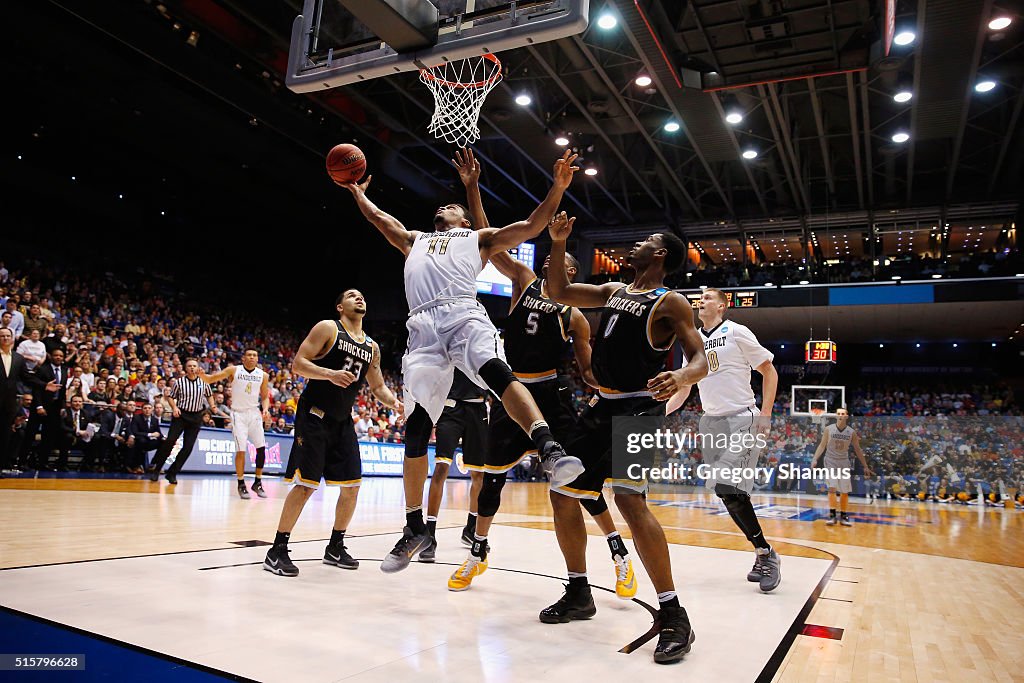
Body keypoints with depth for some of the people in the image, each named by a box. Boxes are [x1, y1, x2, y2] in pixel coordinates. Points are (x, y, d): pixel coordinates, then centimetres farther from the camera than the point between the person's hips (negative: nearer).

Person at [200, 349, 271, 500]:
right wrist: (201, 374, -26)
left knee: (261, 447, -2)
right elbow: (210, 380, -5)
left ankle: (258, 483, 13)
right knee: (241, 450, -6)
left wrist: (265, 408, -6)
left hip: (254, 413, 3)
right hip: (238, 414, -3)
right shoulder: (234, 370, -4)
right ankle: (241, 485, 9)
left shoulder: (263, 375, 4)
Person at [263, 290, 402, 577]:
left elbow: (378, 386, 18)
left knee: (352, 485, 6)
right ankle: (277, 551, 1)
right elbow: (297, 364, -11)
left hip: (343, 421, 7)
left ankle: (335, 547, 22)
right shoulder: (328, 328, -6)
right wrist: (330, 374, -27)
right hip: (314, 416, -7)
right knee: (306, 484, -11)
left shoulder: (372, 347, 11)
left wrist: (394, 402, -3)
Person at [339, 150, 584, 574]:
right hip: (423, 327, 3)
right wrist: (357, 192, 59)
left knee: (499, 374, -35)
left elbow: (532, 226, 21)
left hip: (464, 314, -2)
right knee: (416, 426, -5)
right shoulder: (414, 240, 39)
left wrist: (558, 187, 13)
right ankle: (415, 528, 3)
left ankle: (551, 452, -50)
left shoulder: (478, 238, 28)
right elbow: (379, 218, 48)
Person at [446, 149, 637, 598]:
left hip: (550, 395, -2)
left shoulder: (574, 316, 2)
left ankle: (619, 554, 11)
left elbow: (588, 371, 5)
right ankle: (477, 554, 28)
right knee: (493, 476, 9)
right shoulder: (524, 281, 8)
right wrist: (472, 188, -6)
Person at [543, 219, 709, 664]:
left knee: (629, 500, -27)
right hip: (602, 407, 8)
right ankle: (579, 594, 25)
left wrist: (681, 377, -37)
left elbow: (700, 359, -14)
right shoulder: (614, 291, 16)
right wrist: (558, 243, 8)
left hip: (639, 409, -8)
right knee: (563, 494, 8)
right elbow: (559, 292, 18)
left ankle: (673, 616, -16)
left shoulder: (670, 303, -5)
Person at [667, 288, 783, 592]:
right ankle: (763, 555, 16)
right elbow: (683, 390, 19)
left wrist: (765, 414, -10)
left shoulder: (736, 332, -4)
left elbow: (769, 371, -1)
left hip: (742, 420, -6)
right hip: (711, 423, 6)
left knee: (728, 487, -19)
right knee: (729, 493, 3)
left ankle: (766, 554, -3)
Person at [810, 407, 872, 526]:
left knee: (845, 491, 5)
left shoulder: (851, 432, -3)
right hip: (831, 461, -2)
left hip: (844, 462, 2)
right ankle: (832, 515, -9)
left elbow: (857, 449, 5)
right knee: (832, 488, -13)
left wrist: (865, 466, 5)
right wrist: (815, 459, -14)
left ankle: (843, 516, 17)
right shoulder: (829, 429, -7)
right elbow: (822, 445, -2)